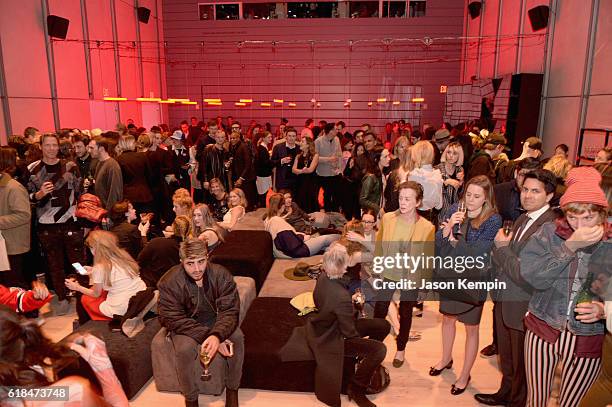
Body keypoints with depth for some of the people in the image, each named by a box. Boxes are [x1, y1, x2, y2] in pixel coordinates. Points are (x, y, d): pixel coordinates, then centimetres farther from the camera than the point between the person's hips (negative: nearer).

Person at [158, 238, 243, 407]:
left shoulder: (221, 275, -20)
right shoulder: (169, 282, -23)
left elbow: (229, 311, -21)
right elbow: (173, 319, -23)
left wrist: (217, 335, -42)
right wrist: (206, 336, -33)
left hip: (215, 320, 2)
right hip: (185, 325, -1)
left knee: (237, 337, -24)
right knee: (185, 348, -31)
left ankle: (232, 389, -1)